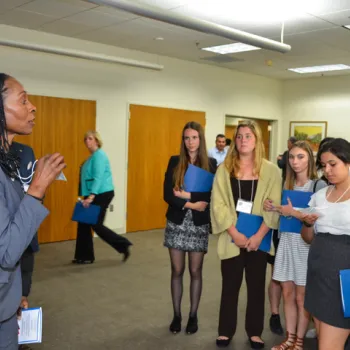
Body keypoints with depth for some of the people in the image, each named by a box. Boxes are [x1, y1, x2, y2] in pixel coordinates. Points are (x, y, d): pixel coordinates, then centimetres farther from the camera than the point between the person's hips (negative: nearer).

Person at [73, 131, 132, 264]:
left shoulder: (99, 155, -14)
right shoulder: (93, 156, 15)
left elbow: (98, 178, -23)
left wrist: (91, 196, -31)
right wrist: (88, 196, 19)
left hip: (101, 194, -10)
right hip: (95, 194, 10)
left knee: (96, 225, -4)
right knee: (83, 224, 8)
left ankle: (123, 245, 7)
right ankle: (85, 256, 16)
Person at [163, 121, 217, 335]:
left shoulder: (210, 164, -1)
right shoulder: (175, 162, 1)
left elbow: (213, 195, -9)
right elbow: (167, 194, -6)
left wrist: (187, 195, -17)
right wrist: (192, 204, -17)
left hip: (199, 224, -1)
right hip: (176, 223, 1)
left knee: (195, 271, 8)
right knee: (177, 271, 9)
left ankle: (193, 316, 23)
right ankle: (177, 315, 23)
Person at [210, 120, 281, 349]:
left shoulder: (271, 171, 0)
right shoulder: (225, 169, 1)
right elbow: (218, 204, -5)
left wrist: (259, 236, -14)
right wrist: (235, 233, -13)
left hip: (258, 239, 0)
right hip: (232, 238, 0)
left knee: (256, 286, 10)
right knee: (230, 286, 9)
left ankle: (255, 331, 26)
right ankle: (226, 330, 24)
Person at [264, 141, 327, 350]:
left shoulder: (319, 185, -8)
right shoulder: (288, 184, 11)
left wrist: (294, 213, -20)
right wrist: (274, 208, -1)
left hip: (306, 245, -5)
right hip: (286, 242, 6)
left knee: (301, 297, 5)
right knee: (288, 294, 12)